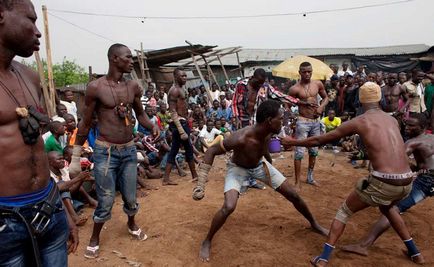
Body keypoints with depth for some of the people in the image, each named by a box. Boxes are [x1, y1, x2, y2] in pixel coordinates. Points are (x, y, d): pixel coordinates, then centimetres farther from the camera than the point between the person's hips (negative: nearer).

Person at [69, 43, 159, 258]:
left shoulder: (133, 86, 2)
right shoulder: (95, 87, -11)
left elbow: (140, 114, 15)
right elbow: (85, 124, -4)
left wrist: (152, 126, -7)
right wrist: (75, 158, -1)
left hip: (129, 150, 4)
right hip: (105, 151, -4)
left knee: (130, 198, 14)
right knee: (106, 201, 3)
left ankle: (132, 225, 44)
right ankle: (94, 239, 28)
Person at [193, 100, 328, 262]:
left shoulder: (269, 133, -21)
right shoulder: (241, 138, -41)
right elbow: (212, 151, -32)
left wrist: (270, 164, 21)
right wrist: (201, 184, -36)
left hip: (259, 165, 5)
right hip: (238, 168, -5)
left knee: (293, 195, 6)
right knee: (229, 207, -28)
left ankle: (314, 224, 35)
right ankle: (207, 242, 0)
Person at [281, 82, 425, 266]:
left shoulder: (358, 122, 0)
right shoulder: (392, 121, 16)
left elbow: (320, 140, 5)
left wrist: (292, 142, 17)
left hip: (383, 182, -5)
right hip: (407, 182, 6)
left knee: (344, 211, 15)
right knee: (387, 208, 38)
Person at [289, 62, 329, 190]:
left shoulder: (318, 84, 2)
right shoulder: (295, 89, -11)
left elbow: (326, 97, 16)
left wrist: (321, 107, -4)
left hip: (316, 122, 5)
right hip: (303, 122, -5)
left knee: (314, 151, 15)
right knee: (299, 153, -6)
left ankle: (310, 177, 31)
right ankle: (297, 182, 3)